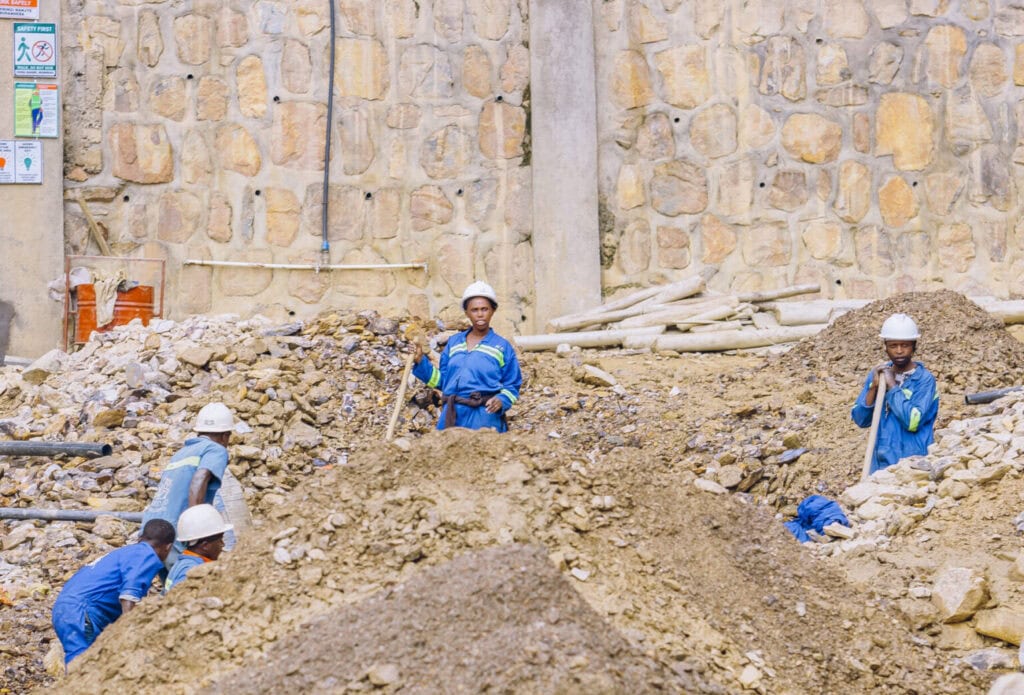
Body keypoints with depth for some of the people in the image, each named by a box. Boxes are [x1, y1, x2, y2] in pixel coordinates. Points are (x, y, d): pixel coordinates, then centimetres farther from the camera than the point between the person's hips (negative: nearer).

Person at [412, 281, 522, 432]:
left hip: (484, 417, -3)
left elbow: (512, 386, 4)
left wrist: (501, 400, -16)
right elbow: (442, 380, 17)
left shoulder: (502, 347, 4)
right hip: (452, 415, 3)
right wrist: (420, 361, 7)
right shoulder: (454, 342, 15)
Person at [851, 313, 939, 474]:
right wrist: (874, 387, -8)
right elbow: (860, 420, 4)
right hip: (881, 464, 5)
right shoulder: (877, 374, 7)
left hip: (913, 465, -5)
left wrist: (892, 386, -15)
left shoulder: (924, 379, -8)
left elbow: (913, 421, -20)